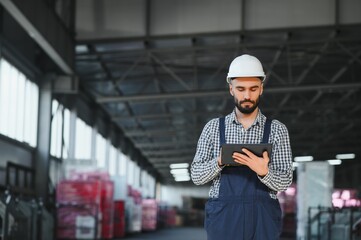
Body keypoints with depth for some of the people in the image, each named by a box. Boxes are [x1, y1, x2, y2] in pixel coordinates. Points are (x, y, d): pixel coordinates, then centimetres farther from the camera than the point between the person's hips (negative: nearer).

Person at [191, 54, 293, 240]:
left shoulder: (276, 130, 6)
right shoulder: (213, 127, 9)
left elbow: (285, 181, 0)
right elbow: (196, 176, 5)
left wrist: (263, 171, -22)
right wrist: (219, 162, -15)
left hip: (262, 218, 0)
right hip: (223, 218, 0)